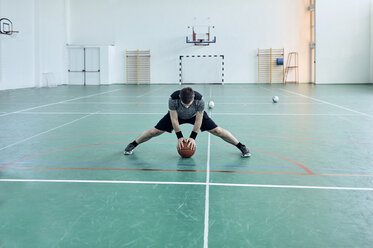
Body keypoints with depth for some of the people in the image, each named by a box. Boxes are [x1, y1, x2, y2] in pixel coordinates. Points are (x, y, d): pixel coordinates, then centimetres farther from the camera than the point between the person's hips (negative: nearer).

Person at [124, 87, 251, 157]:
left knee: (217, 130, -10)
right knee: (155, 131, -7)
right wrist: (179, 137, -22)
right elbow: (174, 120, -26)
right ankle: (132, 145, 14)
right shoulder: (173, 99, -38)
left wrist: (192, 137, -22)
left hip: (195, 115, 0)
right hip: (177, 115, 0)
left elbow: (198, 120, -25)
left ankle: (242, 147, 4)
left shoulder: (199, 99, -39)